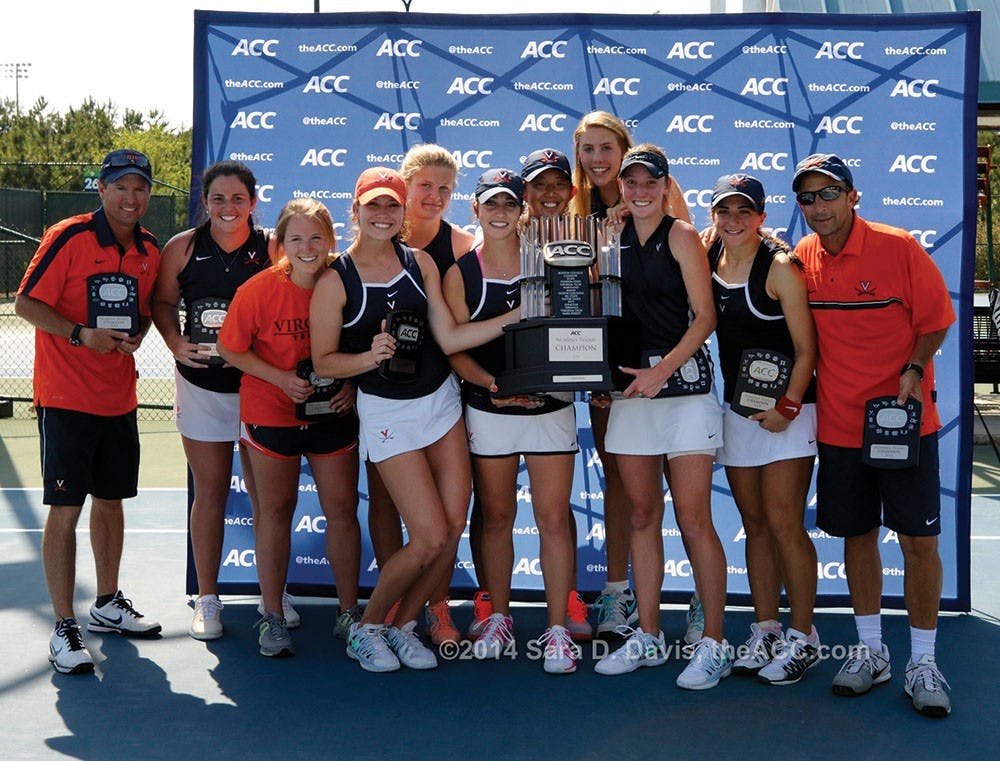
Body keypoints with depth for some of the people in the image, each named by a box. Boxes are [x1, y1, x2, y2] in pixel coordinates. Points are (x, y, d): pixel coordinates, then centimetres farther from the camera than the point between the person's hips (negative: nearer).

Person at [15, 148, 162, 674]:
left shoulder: (151, 249, 6)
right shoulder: (68, 238, -12)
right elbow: (26, 303, -11)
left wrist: (137, 332, -2)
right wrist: (82, 334, -23)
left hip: (119, 398, 6)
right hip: (66, 398, -6)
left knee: (111, 500, 17)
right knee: (65, 509, -5)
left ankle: (108, 604, 33)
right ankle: (64, 628, 3)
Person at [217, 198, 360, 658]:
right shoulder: (259, 289, -12)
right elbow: (230, 349, -5)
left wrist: (351, 386, -10)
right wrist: (281, 378, -16)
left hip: (333, 414, 2)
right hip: (271, 413, -1)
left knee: (343, 509, 4)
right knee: (275, 511, 8)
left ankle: (349, 613, 19)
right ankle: (272, 617, 19)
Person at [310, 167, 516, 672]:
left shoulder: (419, 262, 5)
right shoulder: (335, 280, -8)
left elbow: (449, 339, 1)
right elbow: (323, 362, -6)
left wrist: (517, 316, -7)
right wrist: (371, 357, -24)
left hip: (441, 402, 5)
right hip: (387, 412, -5)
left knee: (454, 528, 0)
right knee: (430, 536, -9)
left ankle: (403, 625, 21)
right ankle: (367, 628, 13)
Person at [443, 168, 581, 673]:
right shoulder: (461, 273, 2)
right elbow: (455, 349, -2)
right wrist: (492, 384, -18)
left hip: (550, 405, 0)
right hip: (488, 410, 1)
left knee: (553, 519, -3)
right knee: (496, 517, 9)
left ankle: (557, 630, 4)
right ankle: (498, 618, 24)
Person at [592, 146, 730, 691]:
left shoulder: (680, 236, -2)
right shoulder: (615, 237, 13)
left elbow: (705, 316, -8)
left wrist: (663, 369, -16)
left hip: (682, 380, -6)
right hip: (630, 385, 6)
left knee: (694, 521, -6)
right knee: (642, 516, 10)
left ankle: (714, 645, 2)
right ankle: (647, 638, 20)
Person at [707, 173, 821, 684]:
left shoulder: (779, 267, -11)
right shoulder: (706, 258, 5)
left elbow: (806, 349, -11)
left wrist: (787, 408, -17)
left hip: (785, 410, -6)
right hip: (736, 407, 6)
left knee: (783, 523, -6)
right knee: (755, 524, 10)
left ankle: (803, 637, 5)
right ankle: (765, 632, 19)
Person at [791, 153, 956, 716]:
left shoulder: (899, 248, -10)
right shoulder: (801, 259, 2)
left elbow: (935, 321, -3)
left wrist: (914, 370, -16)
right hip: (839, 422, 4)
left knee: (919, 539, -1)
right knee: (857, 535, 12)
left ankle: (923, 663, 11)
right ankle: (870, 651, 26)